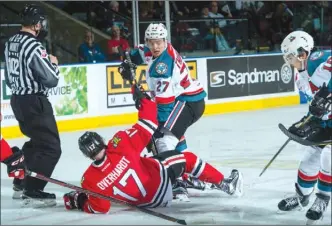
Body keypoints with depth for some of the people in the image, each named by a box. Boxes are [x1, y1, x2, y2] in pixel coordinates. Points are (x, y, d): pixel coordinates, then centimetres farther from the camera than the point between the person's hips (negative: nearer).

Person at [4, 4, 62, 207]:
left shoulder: (11, 43, 8)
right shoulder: (34, 46, -21)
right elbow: (51, 79, -19)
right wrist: (54, 63, -2)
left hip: (18, 100, 10)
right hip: (34, 102, -10)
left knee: (36, 141, 25)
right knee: (51, 147, -5)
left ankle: (21, 184, 30)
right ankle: (32, 192, -9)